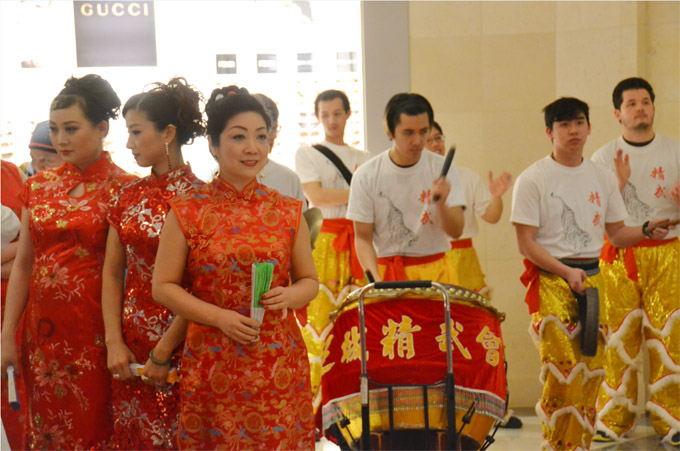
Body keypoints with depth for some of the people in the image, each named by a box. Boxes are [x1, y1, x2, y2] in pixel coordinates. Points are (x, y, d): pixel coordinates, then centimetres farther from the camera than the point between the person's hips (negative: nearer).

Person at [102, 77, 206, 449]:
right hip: (129, 349, 6)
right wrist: (114, 342, -2)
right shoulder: (129, 195, 7)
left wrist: (163, 353, -13)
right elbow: (112, 272, 7)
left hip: (178, 346, -6)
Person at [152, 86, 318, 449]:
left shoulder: (288, 211, 6)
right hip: (212, 363, -2)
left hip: (278, 365, 2)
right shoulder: (188, 211, -1)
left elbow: (309, 280, 12)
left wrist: (289, 296, -10)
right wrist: (219, 316, -12)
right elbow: (163, 286, -1)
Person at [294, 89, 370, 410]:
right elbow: (316, 196, -5)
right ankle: (318, 403, -4)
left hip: (356, 243, 3)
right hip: (322, 241, -3)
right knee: (319, 318, -8)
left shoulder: (363, 159, 21)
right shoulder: (307, 154, 10)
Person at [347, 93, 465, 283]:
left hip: (435, 272, 1)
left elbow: (456, 231, -8)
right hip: (386, 272, -1)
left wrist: (441, 204, -27)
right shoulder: (366, 176, -6)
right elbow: (363, 237, -3)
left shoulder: (442, 170, -3)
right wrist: (375, 279, -18)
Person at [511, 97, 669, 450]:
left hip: (592, 277, 5)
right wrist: (566, 272, -18)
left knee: (592, 367, 3)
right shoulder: (533, 179, -4)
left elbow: (616, 233, 15)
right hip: (551, 279, -5)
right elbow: (526, 243, -8)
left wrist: (647, 231, -5)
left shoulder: (602, 178, 11)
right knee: (562, 367, -12)